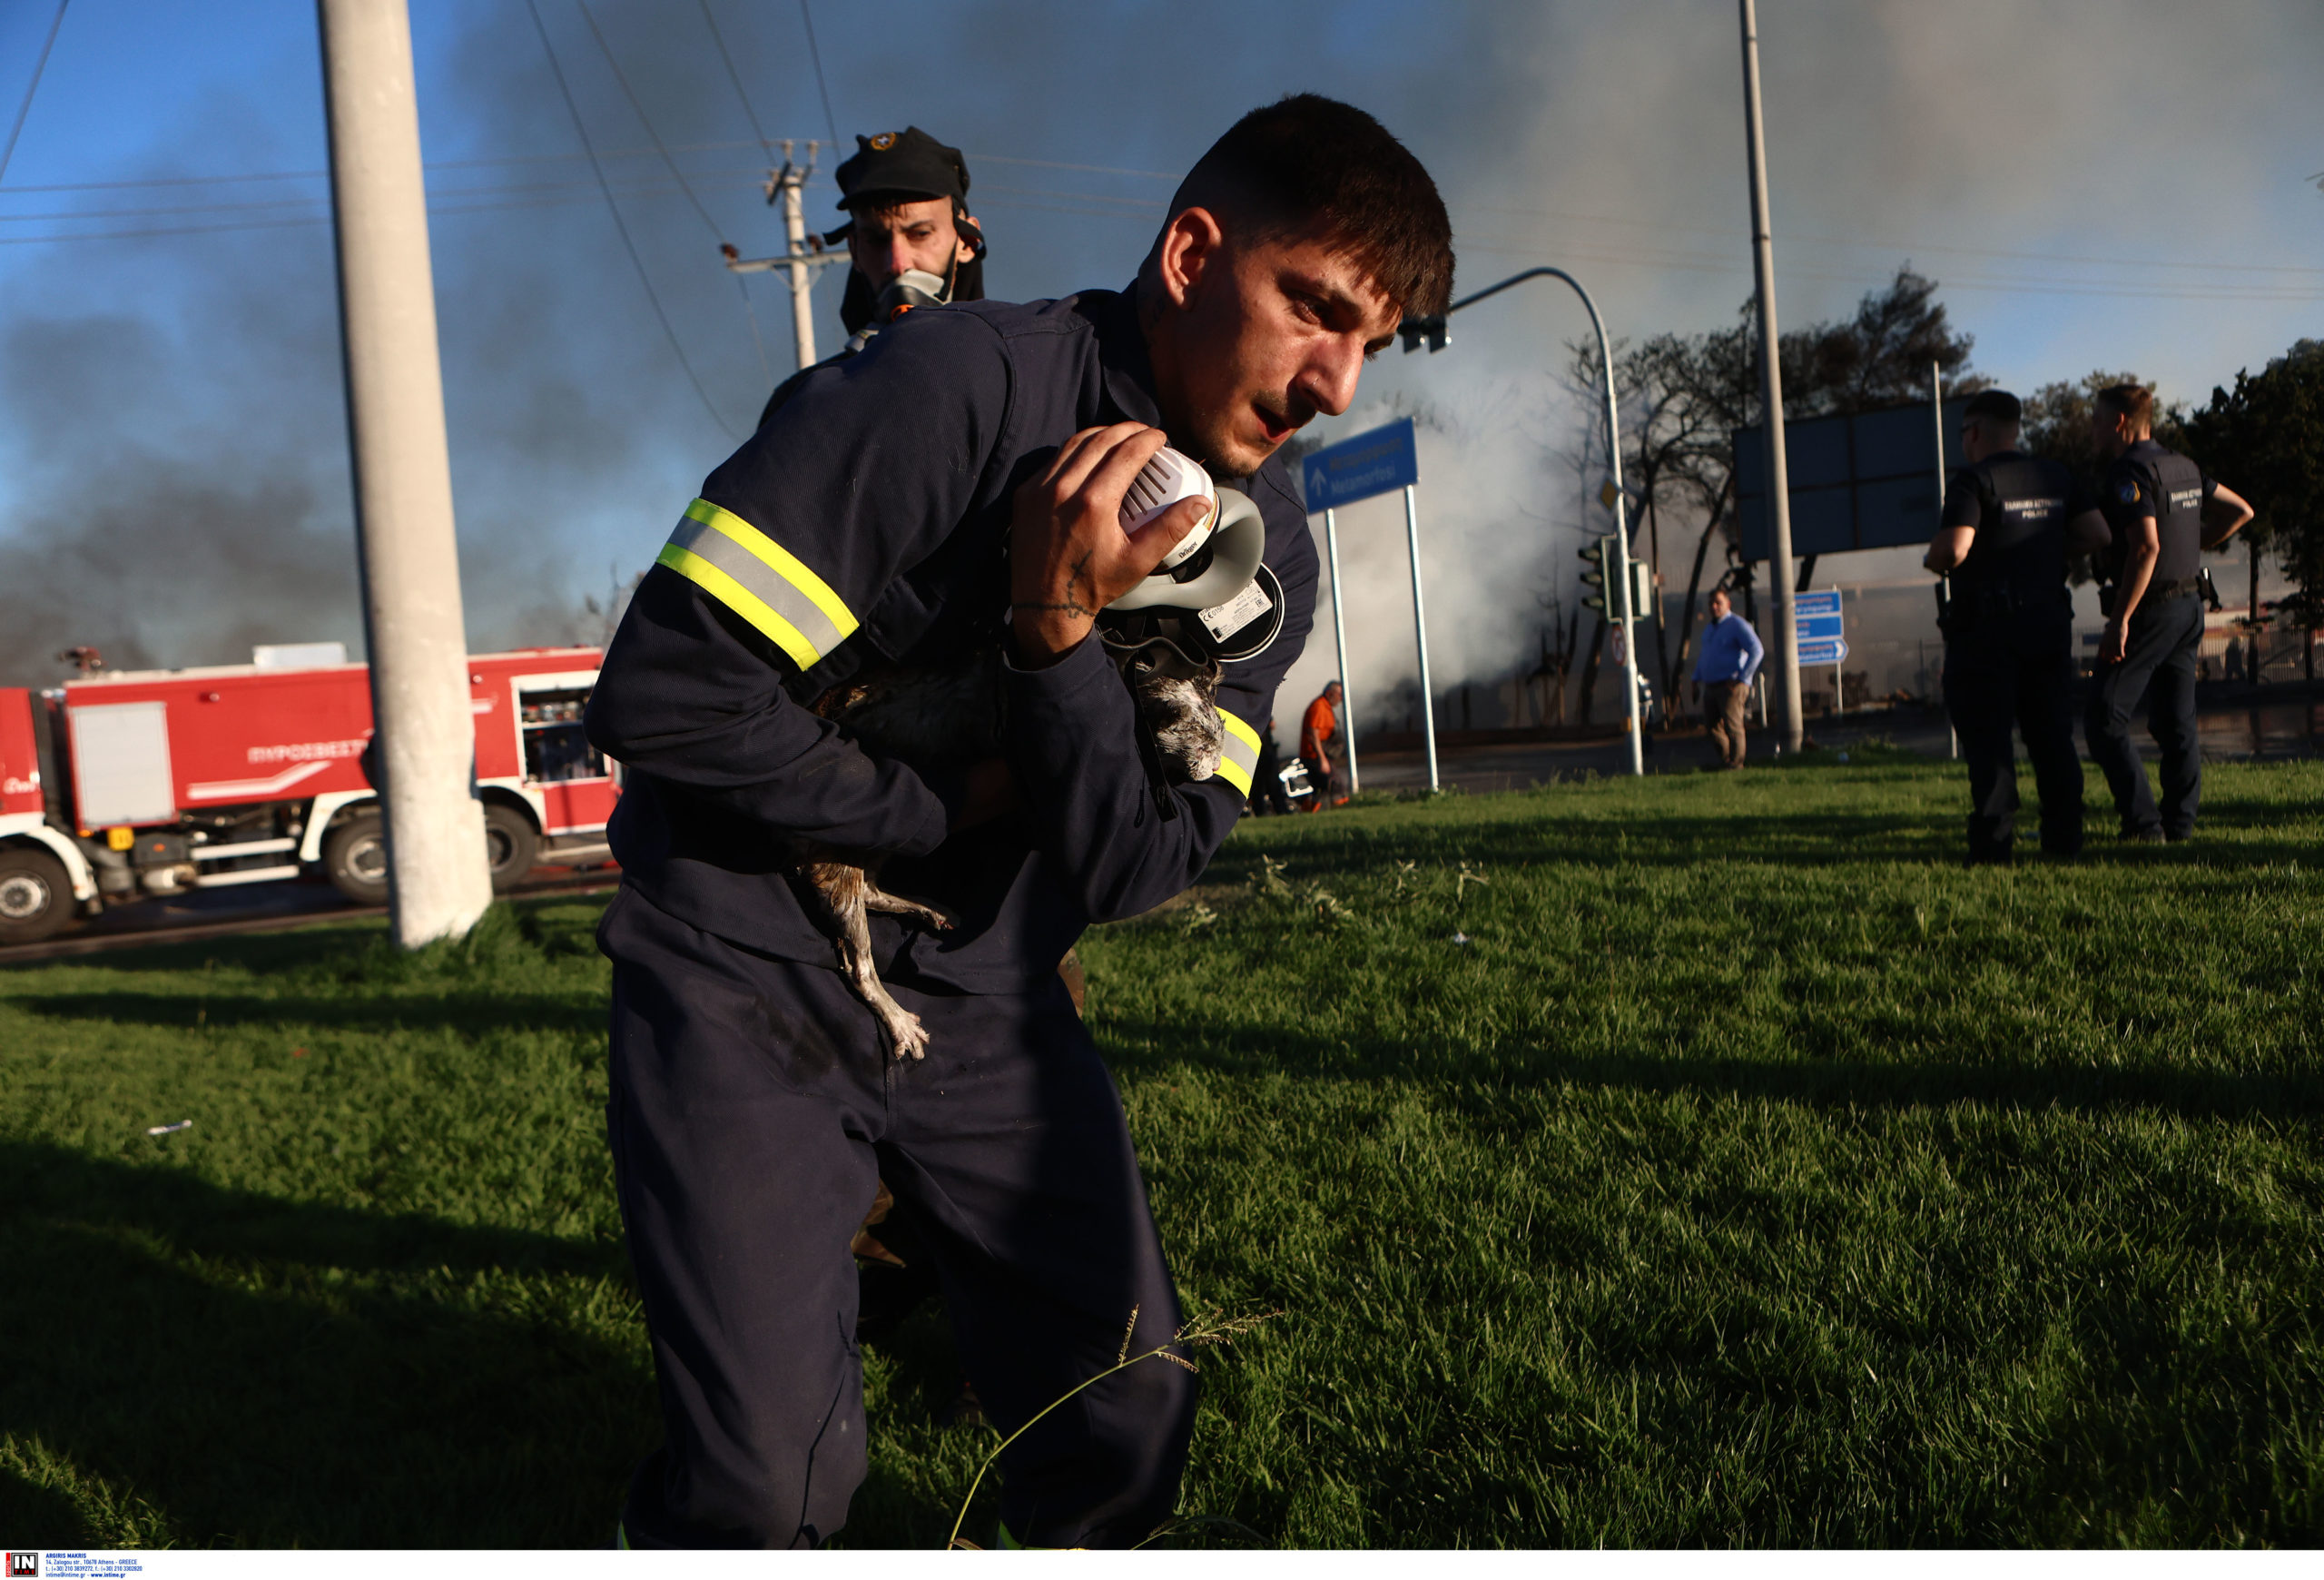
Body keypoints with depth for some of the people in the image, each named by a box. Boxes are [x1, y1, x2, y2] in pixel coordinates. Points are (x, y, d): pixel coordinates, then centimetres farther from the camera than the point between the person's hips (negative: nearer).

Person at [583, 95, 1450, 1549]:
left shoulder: (1263, 553, -2)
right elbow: (663, 692, -26)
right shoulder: (956, 388, -22)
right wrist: (950, 809, -16)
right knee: (768, 1485, -8)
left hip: (982, 994, 6)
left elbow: (1136, 873, -10)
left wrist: (1060, 634, -25)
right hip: (750, 974, -5)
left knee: (1128, 1411, 6)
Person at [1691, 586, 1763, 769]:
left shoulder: (1737, 624, -7)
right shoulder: (1709, 628, 19)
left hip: (1730, 686, -8)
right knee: (1713, 727, 7)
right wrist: (1696, 679, 21)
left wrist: (1742, 679, -17)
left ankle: (1735, 763, -5)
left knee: (1732, 726, -10)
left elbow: (1757, 651, -15)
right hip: (1710, 686, 8)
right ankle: (1725, 761, 18)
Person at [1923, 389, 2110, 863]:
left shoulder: (1972, 481, -10)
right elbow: (2098, 535, 10)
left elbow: (1953, 549, -23)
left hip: (1987, 627, -6)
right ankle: (2064, 837, 13)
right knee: (2052, 735, 11)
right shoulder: (2055, 477, 12)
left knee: (1987, 736, -2)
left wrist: (1931, 561, -2)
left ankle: (1995, 845, -4)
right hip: (2049, 621, 6)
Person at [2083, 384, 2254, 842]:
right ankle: (2180, 824, 14)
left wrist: (2119, 620, -24)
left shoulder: (2131, 471, -15)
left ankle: (2144, 823, -11)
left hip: (2151, 610, -9)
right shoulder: (2183, 467, 13)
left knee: (2103, 717, -6)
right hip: (2189, 605, 9)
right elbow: (2240, 511, 23)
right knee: (2177, 723, 11)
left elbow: (2146, 547, -25)